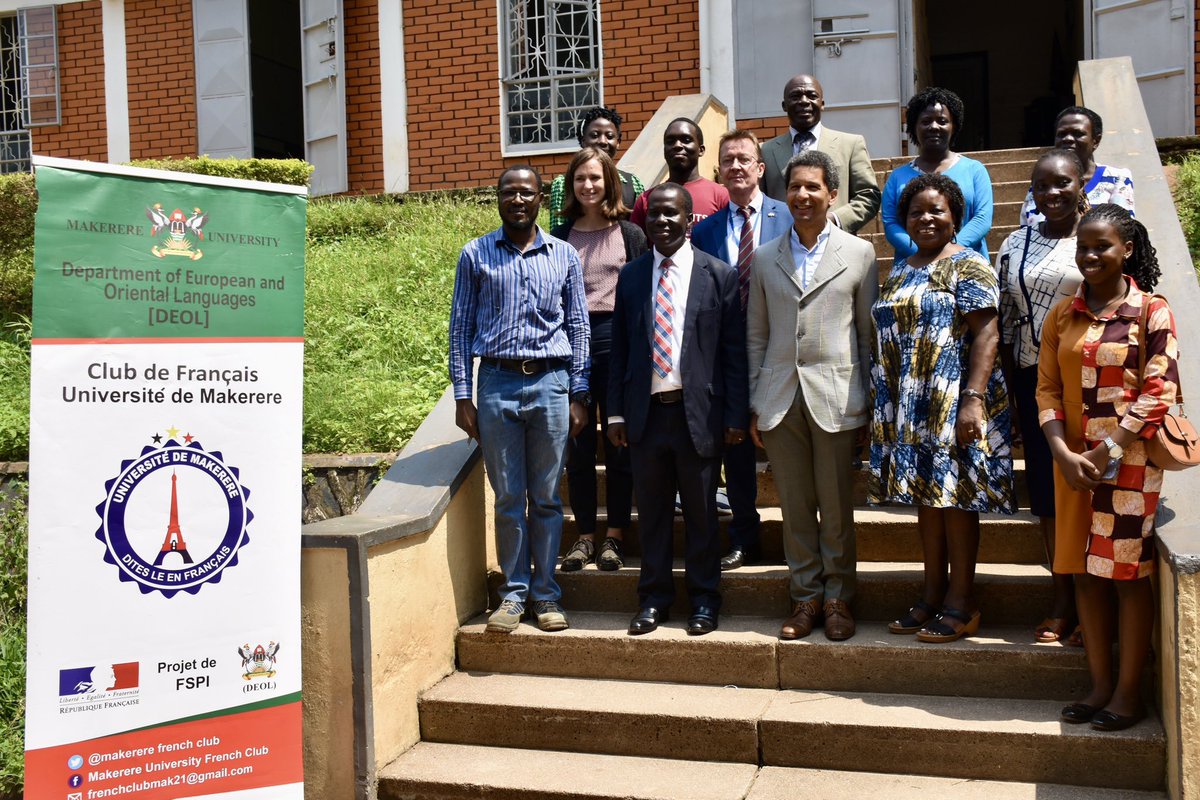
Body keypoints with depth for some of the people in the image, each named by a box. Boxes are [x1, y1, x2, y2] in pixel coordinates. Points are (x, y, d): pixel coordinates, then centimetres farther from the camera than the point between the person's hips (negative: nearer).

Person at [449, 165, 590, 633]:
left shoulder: (564, 256, 9)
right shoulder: (475, 256, 6)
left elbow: (578, 326, 9)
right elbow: (460, 326, 6)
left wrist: (578, 394, 3)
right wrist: (462, 396, 0)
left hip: (550, 383, 1)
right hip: (498, 383, 0)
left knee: (546, 497, 6)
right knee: (508, 498, 5)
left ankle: (545, 593, 17)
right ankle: (513, 592, 16)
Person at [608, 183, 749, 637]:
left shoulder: (719, 275, 0)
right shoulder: (631, 276, 8)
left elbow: (734, 351, -1)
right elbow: (620, 349, 9)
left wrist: (736, 416, -6)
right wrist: (616, 412, 4)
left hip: (698, 412, -2)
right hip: (646, 411, 3)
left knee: (701, 512, 8)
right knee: (651, 512, 11)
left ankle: (704, 600, 22)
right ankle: (654, 599, 24)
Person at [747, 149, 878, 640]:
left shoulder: (859, 253, 5)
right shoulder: (764, 258, 10)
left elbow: (870, 333, 4)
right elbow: (755, 335, 11)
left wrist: (870, 403, 1)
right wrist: (754, 405, 7)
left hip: (835, 397, -2)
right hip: (779, 398, 2)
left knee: (837, 508, 4)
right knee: (795, 508, 8)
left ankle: (837, 598, 18)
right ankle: (806, 596, 20)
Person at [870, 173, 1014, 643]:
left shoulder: (967, 265, -6)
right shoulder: (900, 272, 16)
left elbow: (986, 333, -14)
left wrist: (974, 398, -23)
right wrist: (884, 404, 14)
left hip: (953, 404, -7)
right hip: (908, 406, 7)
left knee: (955, 497, -1)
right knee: (926, 497, 11)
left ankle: (961, 604, 8)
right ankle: (932, 595, 19)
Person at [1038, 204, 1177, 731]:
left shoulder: (1151, 311, -4)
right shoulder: (1063, 315, 8)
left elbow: (1158, 392, -9)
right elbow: (1047, 389, 5)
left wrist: (1106, 453, -14)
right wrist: (1065, 454, -9)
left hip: (1130, 460, -4)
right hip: (1073, 462, 4)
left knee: (1129, 574, 1)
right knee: (1086, 572, 8)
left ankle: (1129, 692, 12)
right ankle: (1100, 684, 19)